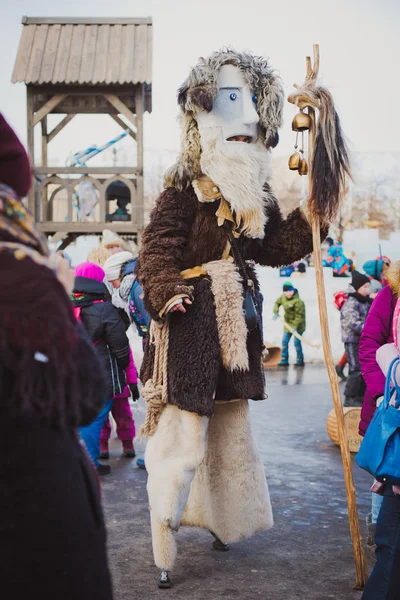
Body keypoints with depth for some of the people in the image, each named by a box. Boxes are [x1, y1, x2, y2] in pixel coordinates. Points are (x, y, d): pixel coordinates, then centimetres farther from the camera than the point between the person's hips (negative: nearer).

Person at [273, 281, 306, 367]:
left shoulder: (298, 301, -24)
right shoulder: (283, 297, 0)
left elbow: (299, 316, -24)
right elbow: (277, 303, 19)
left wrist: (295, 326, -28)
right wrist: (276, 312, 2)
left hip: (297, 325, -8)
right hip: (288, 324, 8)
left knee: (297, 342, -7)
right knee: (284, 342, 7)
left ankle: (300, 360, 7)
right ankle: (284, 360, 14)